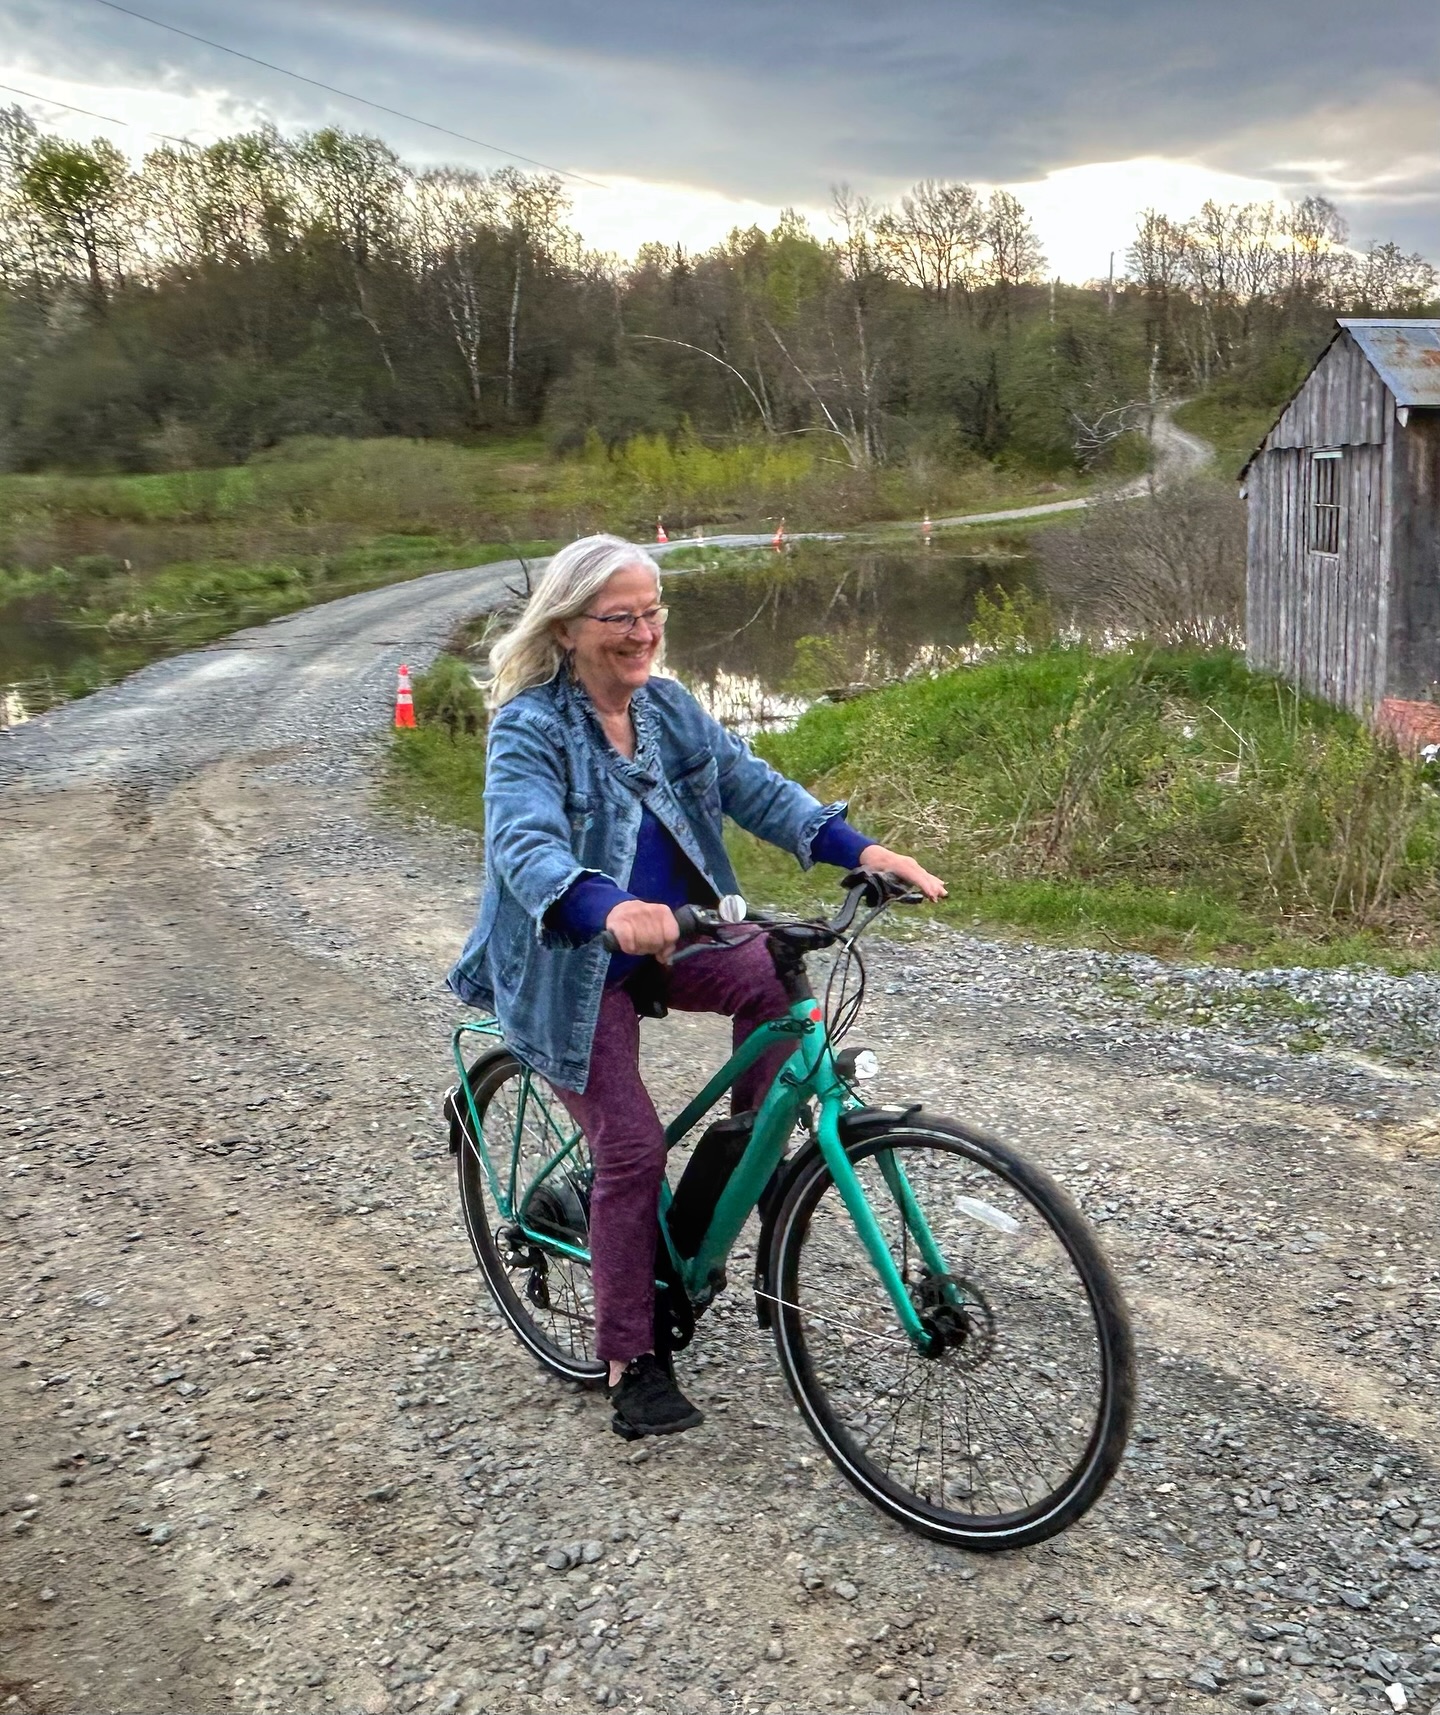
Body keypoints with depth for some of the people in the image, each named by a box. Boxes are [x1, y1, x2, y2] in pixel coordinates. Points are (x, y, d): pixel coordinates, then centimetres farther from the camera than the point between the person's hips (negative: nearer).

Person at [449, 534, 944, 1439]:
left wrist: (861, 849, -19)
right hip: (574, 966, -5)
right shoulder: (530, 727, -18)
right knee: (632, 1148, -7)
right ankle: (632, 1363, 10)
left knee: (777, 973, -23)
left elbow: (754, 785, -4)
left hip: (673, 943, 6)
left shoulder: (670, 707, 2)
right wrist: (610, 910, -55)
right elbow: (524, 844, -35)